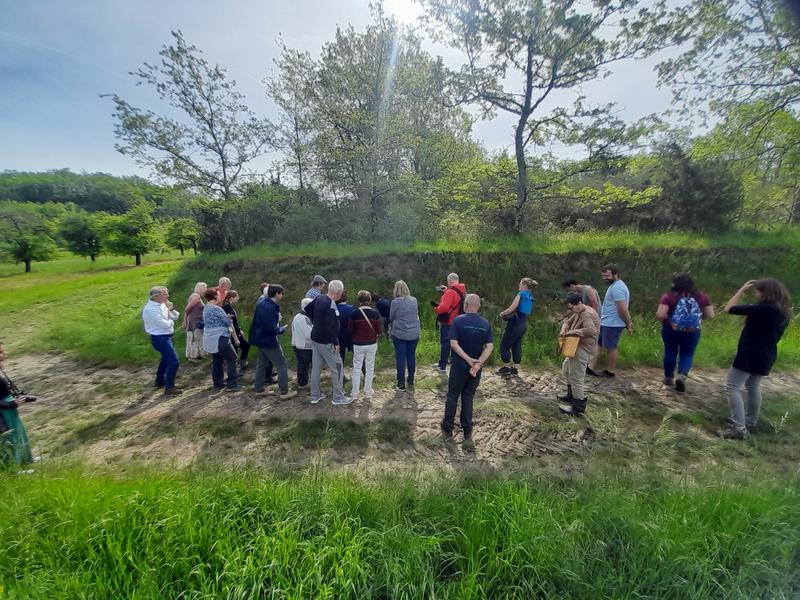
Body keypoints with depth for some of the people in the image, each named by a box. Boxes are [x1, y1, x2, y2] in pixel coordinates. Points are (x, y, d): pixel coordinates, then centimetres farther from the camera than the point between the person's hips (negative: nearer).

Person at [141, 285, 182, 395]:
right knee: (174, 362, -13)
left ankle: (160, 381, 44)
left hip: (165, 337, 10)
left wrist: (170, 309, -12)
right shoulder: (151, 309, -23)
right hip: (160, 338, -10)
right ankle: (169, 387, -6)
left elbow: (175, 317, 6)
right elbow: (164, 324, -25)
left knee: (166, 359, 27)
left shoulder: (162, 304, 4)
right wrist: (171, 322, -5)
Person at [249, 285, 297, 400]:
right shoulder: (269, 308, -26)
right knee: (282, 365, -1)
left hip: (261, 338, 10)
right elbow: (270, 328, -27)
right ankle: (284, 392, 4)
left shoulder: (262, 303, 6)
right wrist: (281, 329, -10)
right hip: (268, 340, -10)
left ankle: (259, 389, 33)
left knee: (261, 363, 21)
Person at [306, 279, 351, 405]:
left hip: (315, 339, 9)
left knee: (316, 367, 16)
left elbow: (307, 309, 16)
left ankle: (315, 396, 27)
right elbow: (329, 327, -27)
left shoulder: (320, 298, 1)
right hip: (326, 342, -9)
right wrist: (335, 343, -18)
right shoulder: (331, 306, -26)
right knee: (337, 367, 4)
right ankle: (338, 397, 13)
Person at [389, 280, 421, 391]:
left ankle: (401, 384, 9)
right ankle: (410, 380, 29)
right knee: (411, 356, 16)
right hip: (414, 334, 3)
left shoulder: (395, 302, -12)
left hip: (399, 334, -3)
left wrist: (392, 324, 20)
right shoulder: (414, 300, -2)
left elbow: (391, 317, 0)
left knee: (400, 358, 4)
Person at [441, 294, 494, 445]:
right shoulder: (485, 323, -1)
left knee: (452, 396, 12)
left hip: (459, 366, -3)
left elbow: (454, 344, -18)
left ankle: (448, 429, 20)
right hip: (476, 368, 3)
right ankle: (467, 432, 20)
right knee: (468, 398, 15)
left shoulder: (458, 320, -12)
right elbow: (489, 346, -7)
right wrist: (478, 363, -15)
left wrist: (468, 360, -16)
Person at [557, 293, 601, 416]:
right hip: (577, 348, 11)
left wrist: (572, 332, -27)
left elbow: (590, 331, -38)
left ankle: (579, 407, 9)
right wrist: (564, 328, -2)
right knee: (566, 368, 26)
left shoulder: (587, 314, -22)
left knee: (576, 378, -4)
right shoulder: (579, 312, 9)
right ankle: (571, 396, 40)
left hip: (583, 350, -11)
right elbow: (568, 320, 20)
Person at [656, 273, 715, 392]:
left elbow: (660, 315, -18)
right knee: (687, 354, 12)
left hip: (671, 330, -1)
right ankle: (682, 375, -9)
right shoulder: (702, 297, -1)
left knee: (670, 352, 14)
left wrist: (667, 318, 5)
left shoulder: (669, 296, -12)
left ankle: (668, 377, 26)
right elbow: (710, 315, 3)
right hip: (692, 332, 2)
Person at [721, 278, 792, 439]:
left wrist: (742, 290, -8)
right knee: (753, 387, 22)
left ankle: (739, 428, -8)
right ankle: (750, 422, 34)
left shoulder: (765, 309, -22)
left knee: (732, 387, -6)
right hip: (765, 356, 10)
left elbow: (729, 309, -21)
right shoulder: (783, 311, 7)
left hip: (750, 355, -9)